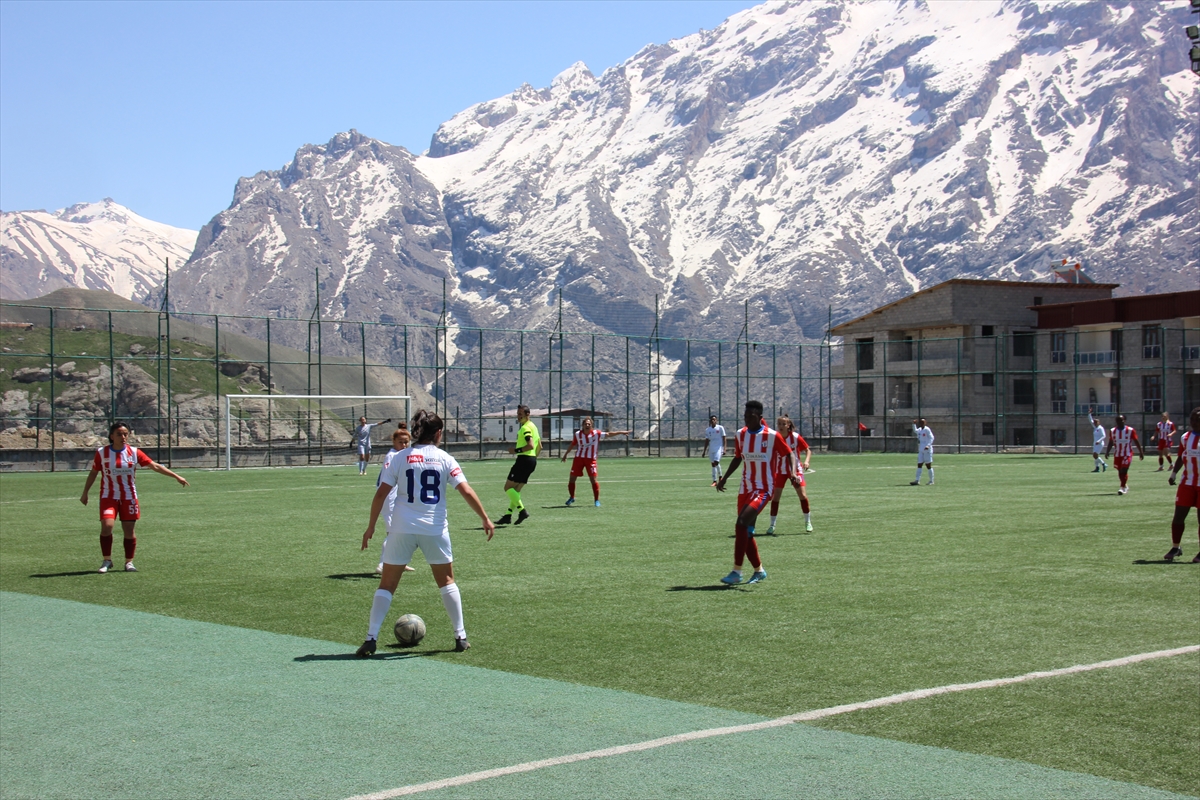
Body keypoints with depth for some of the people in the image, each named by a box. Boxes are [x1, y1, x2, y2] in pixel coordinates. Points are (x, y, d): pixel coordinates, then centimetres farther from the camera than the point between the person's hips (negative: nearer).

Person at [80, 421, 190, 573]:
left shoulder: (134, 452, -3)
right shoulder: (102, 453, -4)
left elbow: (155, 466, -2)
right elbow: (93, 473, 9)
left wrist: (176, 476, -6)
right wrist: (85, 493, 15)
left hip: (129, 497, 1)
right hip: (109, 496, -1)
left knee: (129, 530, 2)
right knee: (107, 526, -16)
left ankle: (129, 562, 18)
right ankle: (106, 561, 0)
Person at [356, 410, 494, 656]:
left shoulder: (399, 458, 3)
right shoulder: (444, 459, 2)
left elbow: (380, 494, -1)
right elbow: (466, 491, -4)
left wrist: (371, 527, 8)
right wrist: (485, 519, 3)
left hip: (401, 528, 0)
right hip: (435, 528, 0)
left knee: (387, 585, 7)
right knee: (446, 581, 18)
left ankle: (370, 639, -1)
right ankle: (461, 637, 18)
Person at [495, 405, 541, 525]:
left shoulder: (525, 428, -12)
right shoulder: (533, 427, 19)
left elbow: (531, 445, -25)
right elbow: (539, 446, 23)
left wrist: (517, 450, -19)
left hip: (524, 459, -10)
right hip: (532, 460, 10)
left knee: (508, 487, -7)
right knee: (516, 490, 12)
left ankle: (522, 510, -14)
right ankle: (508, 516, 10)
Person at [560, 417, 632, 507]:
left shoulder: (596, 433, -7)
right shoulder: (577, 434, -2)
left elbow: (609, 434, -6)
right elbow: (572, 445, 12)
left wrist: (622, 432, -10)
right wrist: (565, 454, 21)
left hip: (590, 459, -2)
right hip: (578, 458, 2)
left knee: (593, 479, -9)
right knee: (572, 478, 3)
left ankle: (597, 500, 3)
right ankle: (572, 497, 24)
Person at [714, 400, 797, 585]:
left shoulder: (772, 436, -9)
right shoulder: (740, 435, 6)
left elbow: (789, 454, -1)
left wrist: (793, 473, -18)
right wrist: (724, 478, 15)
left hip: (763, 489, -6)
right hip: (746, 489, 6)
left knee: (741, 524, -22)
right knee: (745, 532, 7)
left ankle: (737, 572, -18)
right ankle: (759, 570, 26)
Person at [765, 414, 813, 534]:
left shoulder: (796, 437, -11)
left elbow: (807, 450, -4)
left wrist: (806, 461, -22)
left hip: (795, 469, -1)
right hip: (780, 471, 1)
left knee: (802, 494, -8)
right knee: (775, 496, -6)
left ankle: (808, 522, 10)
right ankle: (772, 525, 3)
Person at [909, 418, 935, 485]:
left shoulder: (927, 429, -9)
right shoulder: (920, 430, 14)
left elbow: (931, 438, -14)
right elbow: (915, 431, 36)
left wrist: (928, 445, -27)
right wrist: (914, 424, 22)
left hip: (927, 450, -8)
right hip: (921, 451, 8)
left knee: (928, 465, -2)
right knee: (919, 465, 3)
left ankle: (931, 481, 5)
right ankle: (917, 481, 1)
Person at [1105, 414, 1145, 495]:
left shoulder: (1130, 430, -6)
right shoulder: (1112, 431, 5)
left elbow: (1136, 442, -1)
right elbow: (1111, 443, 10)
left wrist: (1141, 452, -1)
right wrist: (1107, 452, -3)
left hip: (1127, 454, -4)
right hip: (1117, 455, 4)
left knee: (1124, 471, -17)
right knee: (1120, 472, 11)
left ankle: (1123, 488, -15)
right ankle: (1125, 486, 30)